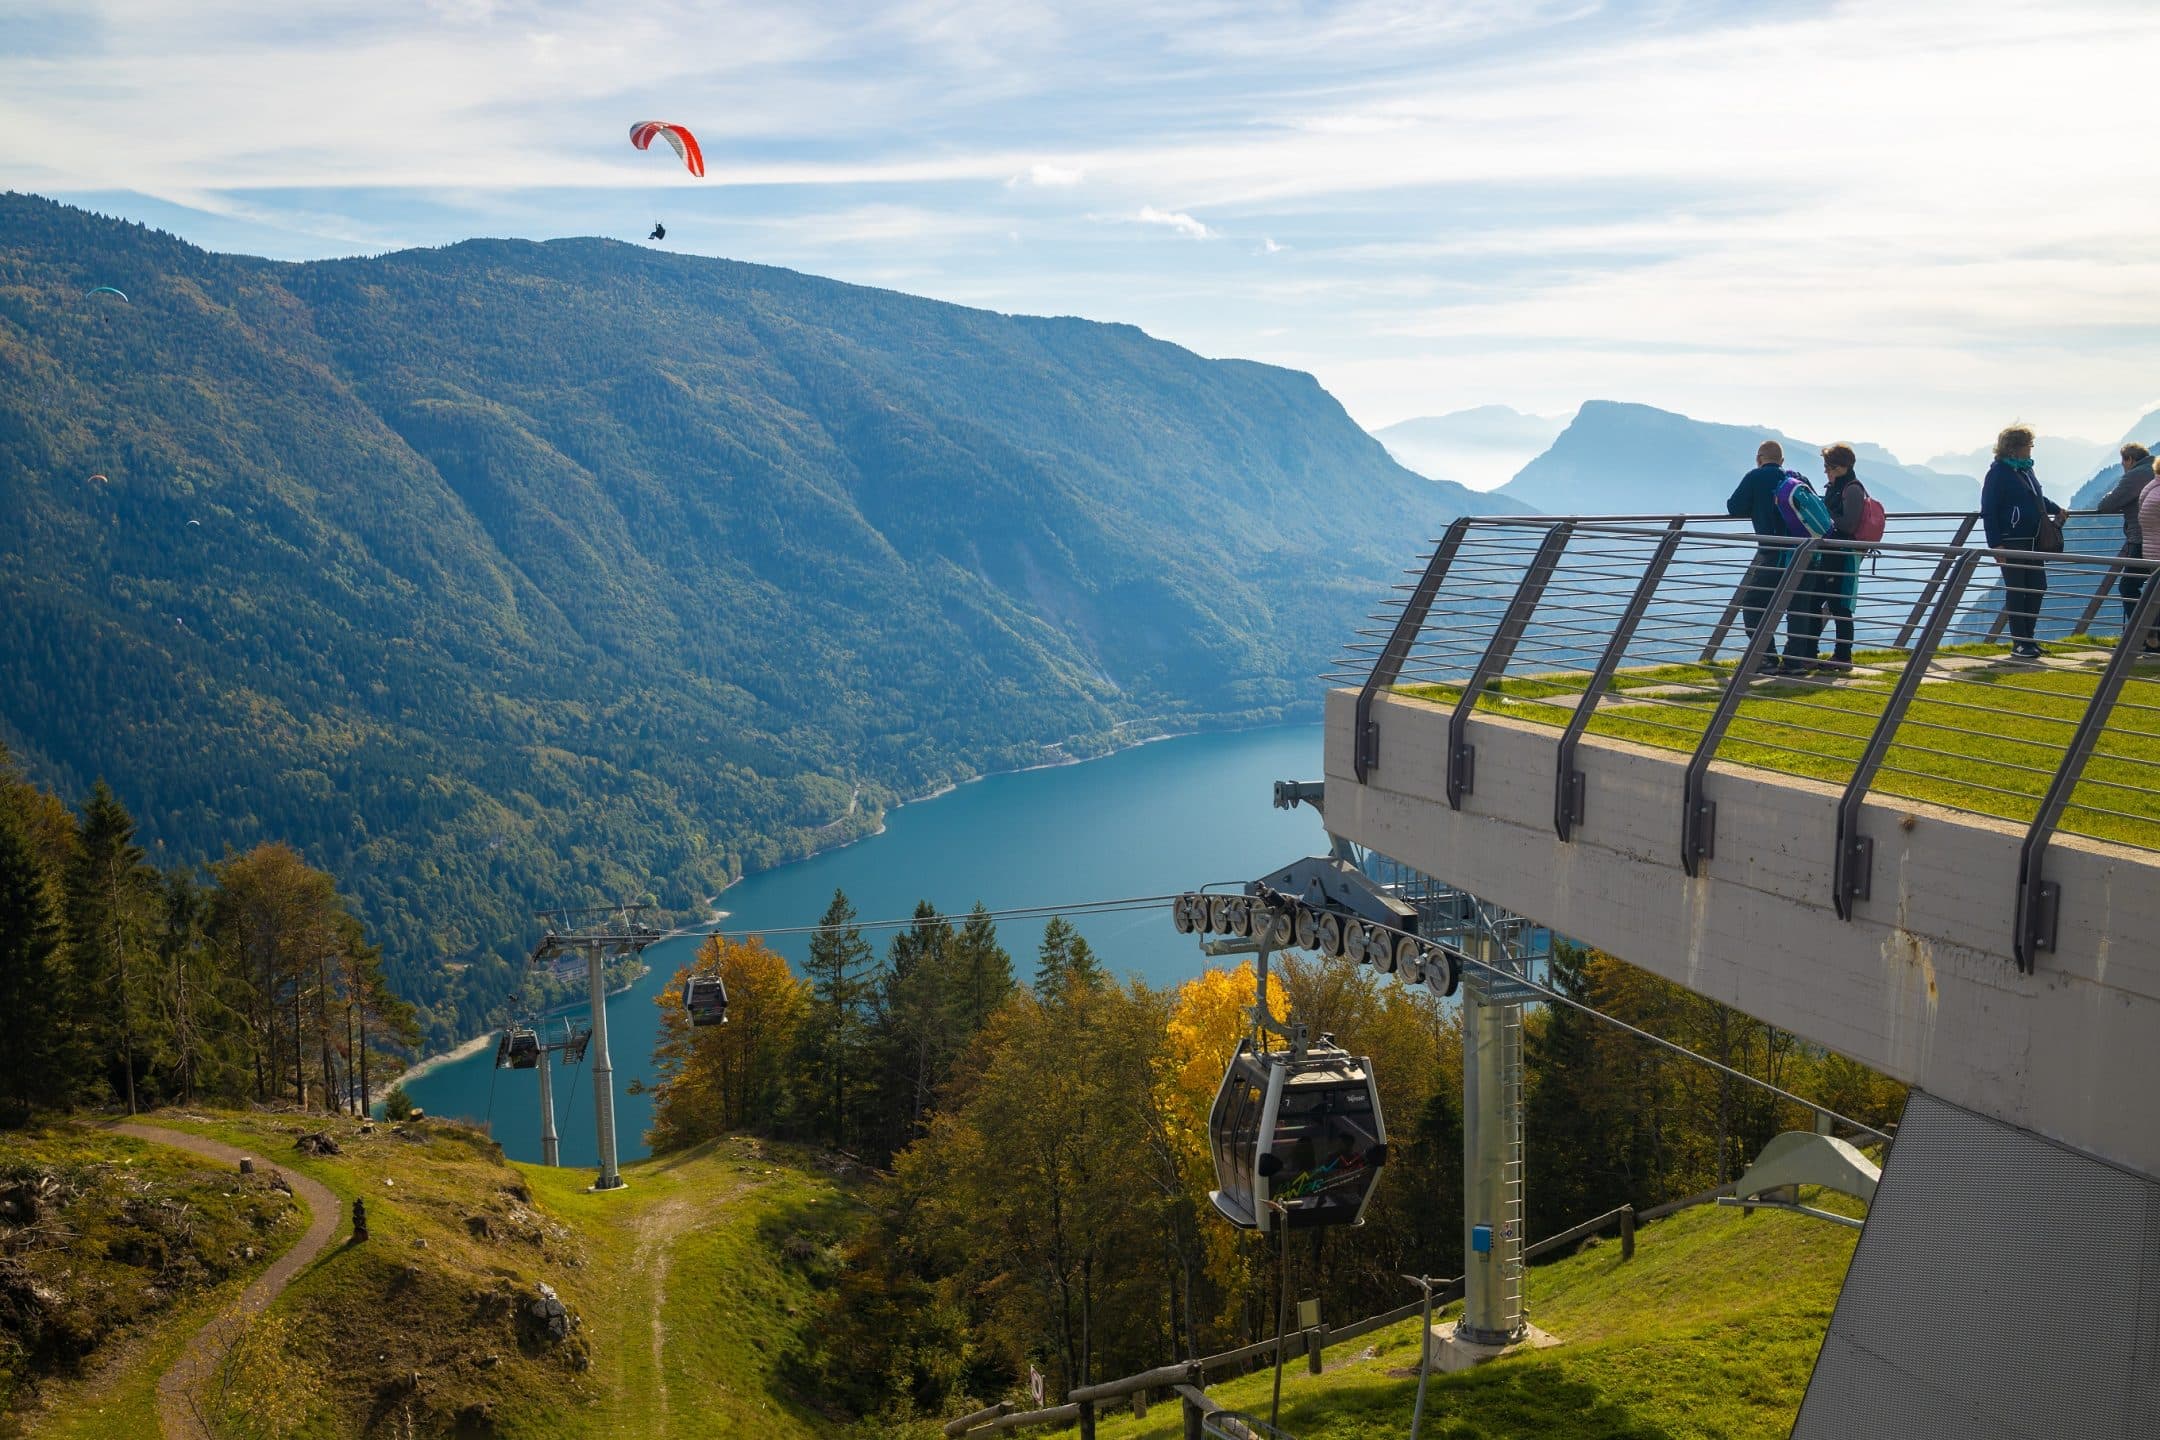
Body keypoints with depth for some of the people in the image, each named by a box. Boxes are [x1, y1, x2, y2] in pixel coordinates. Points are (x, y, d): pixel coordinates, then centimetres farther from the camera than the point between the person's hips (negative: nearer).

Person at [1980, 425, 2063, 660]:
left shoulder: (2026, 469, 13)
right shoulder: (1998, 473, -11)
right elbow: (1989, 511, -15)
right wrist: (1995, 544, -19)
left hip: (2033, 542, 8)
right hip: (2011, 543, -8)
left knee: (2037, 589, 8)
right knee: (2016, 592, -2)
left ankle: (2028, 638, 18)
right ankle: (2019, 644, 4)